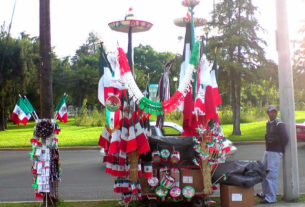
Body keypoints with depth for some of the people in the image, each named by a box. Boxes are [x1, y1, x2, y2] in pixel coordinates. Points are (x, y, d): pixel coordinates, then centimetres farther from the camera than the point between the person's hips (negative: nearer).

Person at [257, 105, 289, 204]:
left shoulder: (279, 124, -13)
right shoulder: (268, 123, 13)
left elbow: (285, 138, -17)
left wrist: (281, 149, -7)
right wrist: (267, 148, 14)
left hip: (275, 152, -9)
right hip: (267, 151, 9)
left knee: (271, 175, -7)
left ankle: (271, 197, -1)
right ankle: (265, 193, 29)